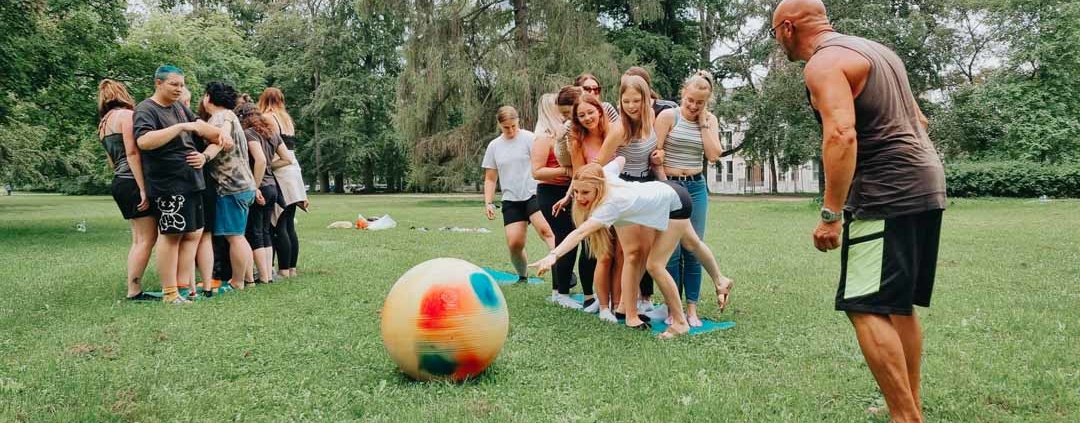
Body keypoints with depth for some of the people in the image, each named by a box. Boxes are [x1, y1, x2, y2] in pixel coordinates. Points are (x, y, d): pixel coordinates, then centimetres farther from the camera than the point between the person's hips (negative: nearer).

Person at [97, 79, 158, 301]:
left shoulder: (104, 123, 21)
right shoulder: (126, 114, -7)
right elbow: (132, 153, -16)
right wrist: (144, 188, -20)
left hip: (119, 181, 9)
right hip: (133, 182, -9)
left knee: (139, 239, 12)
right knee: (147, 238, -7)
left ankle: (133, 290, 12)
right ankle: (134, 291, -7)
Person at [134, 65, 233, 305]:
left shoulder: (178, 107, 15)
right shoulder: (146, 110, -9)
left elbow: (198, 125, 28)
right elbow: (143, 141, -26)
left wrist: (220, 133, 8)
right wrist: (180, 127, -26)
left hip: (191, 180, 8)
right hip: (169, 183, -8)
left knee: (192, 234, 8)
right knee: (171, 235, -3)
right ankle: (169, 293, 4)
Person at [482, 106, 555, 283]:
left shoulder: (528, 138, -1)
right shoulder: (494, 146, 12)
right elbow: (490, 178, 17)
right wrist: (488, 203, 8)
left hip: (533, 194, -3)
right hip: (511, 201, 3)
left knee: (545, 230, -26)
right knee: (514, 243, -5)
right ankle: (523, 276, 18)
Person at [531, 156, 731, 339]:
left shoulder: (611, 204, -41)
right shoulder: (605, 175, -22)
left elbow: (580, 233, -54)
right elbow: (621, 159, -2)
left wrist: (553, 255, -64)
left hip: (675, 203, -9)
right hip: (662, 190, 9)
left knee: (654, 265, -14)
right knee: (692, 244, 30)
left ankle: (680, 322, 3)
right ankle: (719, 280, 56)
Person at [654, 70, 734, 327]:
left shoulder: (710, 120, 8)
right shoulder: (668, 116, -3)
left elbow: (713, 155, -4)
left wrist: (703, 123, -5)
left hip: (696, 187, 3)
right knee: (672, 250, -4)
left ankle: (691, 308, 9)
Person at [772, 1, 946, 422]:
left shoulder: (824, 62, -10)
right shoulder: (874, 50, 20)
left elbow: (842, 135, -25)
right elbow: (918, 121, 23)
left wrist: (830, 213, -24)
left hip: (886, 197, -10)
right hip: (926, 187, 10)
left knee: (865, 308, -8)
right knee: (899, 304, 16)